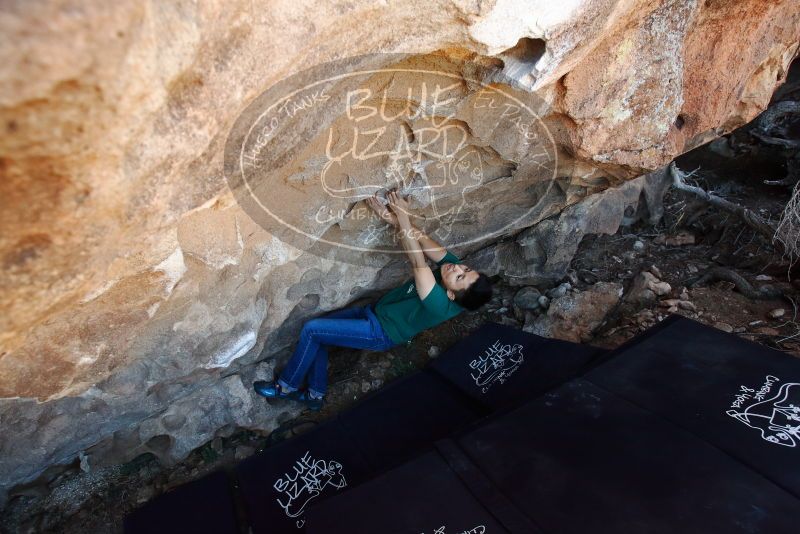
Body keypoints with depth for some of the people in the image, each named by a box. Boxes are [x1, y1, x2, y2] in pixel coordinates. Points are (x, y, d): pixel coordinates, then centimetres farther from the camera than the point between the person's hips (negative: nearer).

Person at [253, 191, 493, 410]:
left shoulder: (441, 305, -35)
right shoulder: (454, 263, -15)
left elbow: (417, 261, -41)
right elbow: (424, 242, -15)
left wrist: (403, 216, -38)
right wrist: (397, 221, -31)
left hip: (381, 332, -8)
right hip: (376, 311, 8)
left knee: (311, 330, -9)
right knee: (316, 332, 9)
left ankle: (286, 386, 13)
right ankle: (315, 394, 25)